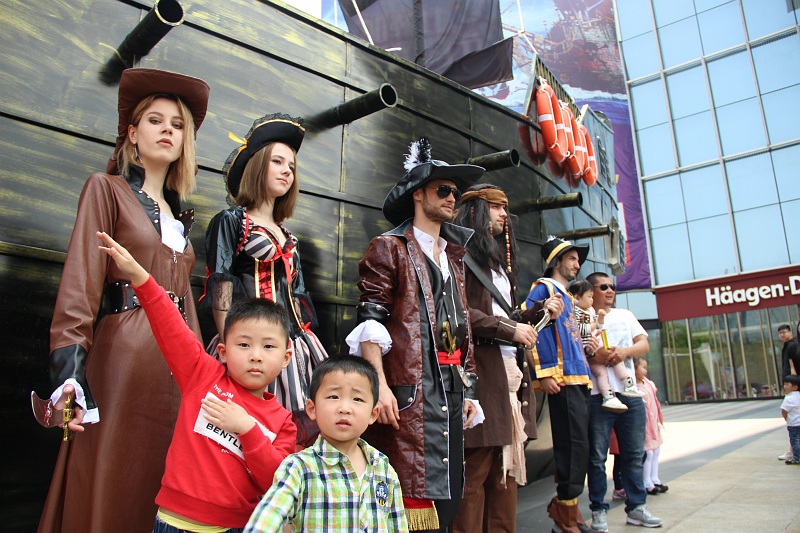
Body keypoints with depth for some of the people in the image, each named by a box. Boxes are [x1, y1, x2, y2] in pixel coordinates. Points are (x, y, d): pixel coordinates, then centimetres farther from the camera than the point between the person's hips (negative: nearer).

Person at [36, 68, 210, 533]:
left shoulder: (179, 215, 20)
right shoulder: (106, 189, 3)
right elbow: (80, 281, -8)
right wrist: (70, 368, -19)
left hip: (178, 367, 6)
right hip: (124, 357, -5)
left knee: (165, 492, 9)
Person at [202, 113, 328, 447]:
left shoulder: (288, 238, 22)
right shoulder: (230, 222, 4)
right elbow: (220, 288, -5)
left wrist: (304, 344, 13)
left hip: (294, 347, 6)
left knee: (297, 437, 0)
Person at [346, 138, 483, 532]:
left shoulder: (453, 257, 21)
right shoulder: (389, 248, 0)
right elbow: (370, 321, -9)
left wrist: (468, 391, 17)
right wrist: (380, 384, -19)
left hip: (450, 389, 7)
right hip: (409, 390, -7)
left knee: (446, 498, 11)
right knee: (415, 495, -6)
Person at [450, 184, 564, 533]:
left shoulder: (498, 259, 27)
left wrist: (541, 310, 13)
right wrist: (510, 330, -14)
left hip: (512, 370, 9)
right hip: (482, 370, -9)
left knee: (507, 465, 10)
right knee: (476, 468, -7)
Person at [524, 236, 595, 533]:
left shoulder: (567, 296, 25)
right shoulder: (544, 288, -3)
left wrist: (586, 346, 9)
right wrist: (544, 373, -21)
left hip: (579, 378, 9)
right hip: (562, 379, -9)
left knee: (576, 446, 12)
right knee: (574, 445, -8)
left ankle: (564, 507, 23)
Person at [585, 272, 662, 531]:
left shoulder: (625, 315, 18)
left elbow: (644, 345, 10)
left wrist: (625, 351, -10)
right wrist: (593, 355, -24)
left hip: (630, 393, 5)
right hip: (597, 395, -4)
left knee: (634, 454, 10)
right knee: (597, 456, 0)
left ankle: (636, 507, 22)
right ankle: (599, 511, 10)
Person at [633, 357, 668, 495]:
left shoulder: (648, 383, 8)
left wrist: (659, 420, 19)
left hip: (653, 425, 9)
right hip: (643, 426, -9)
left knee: (656, 452, 16)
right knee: (647, 453, -3)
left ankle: (654, 480, 28)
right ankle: (647, 484, 8)